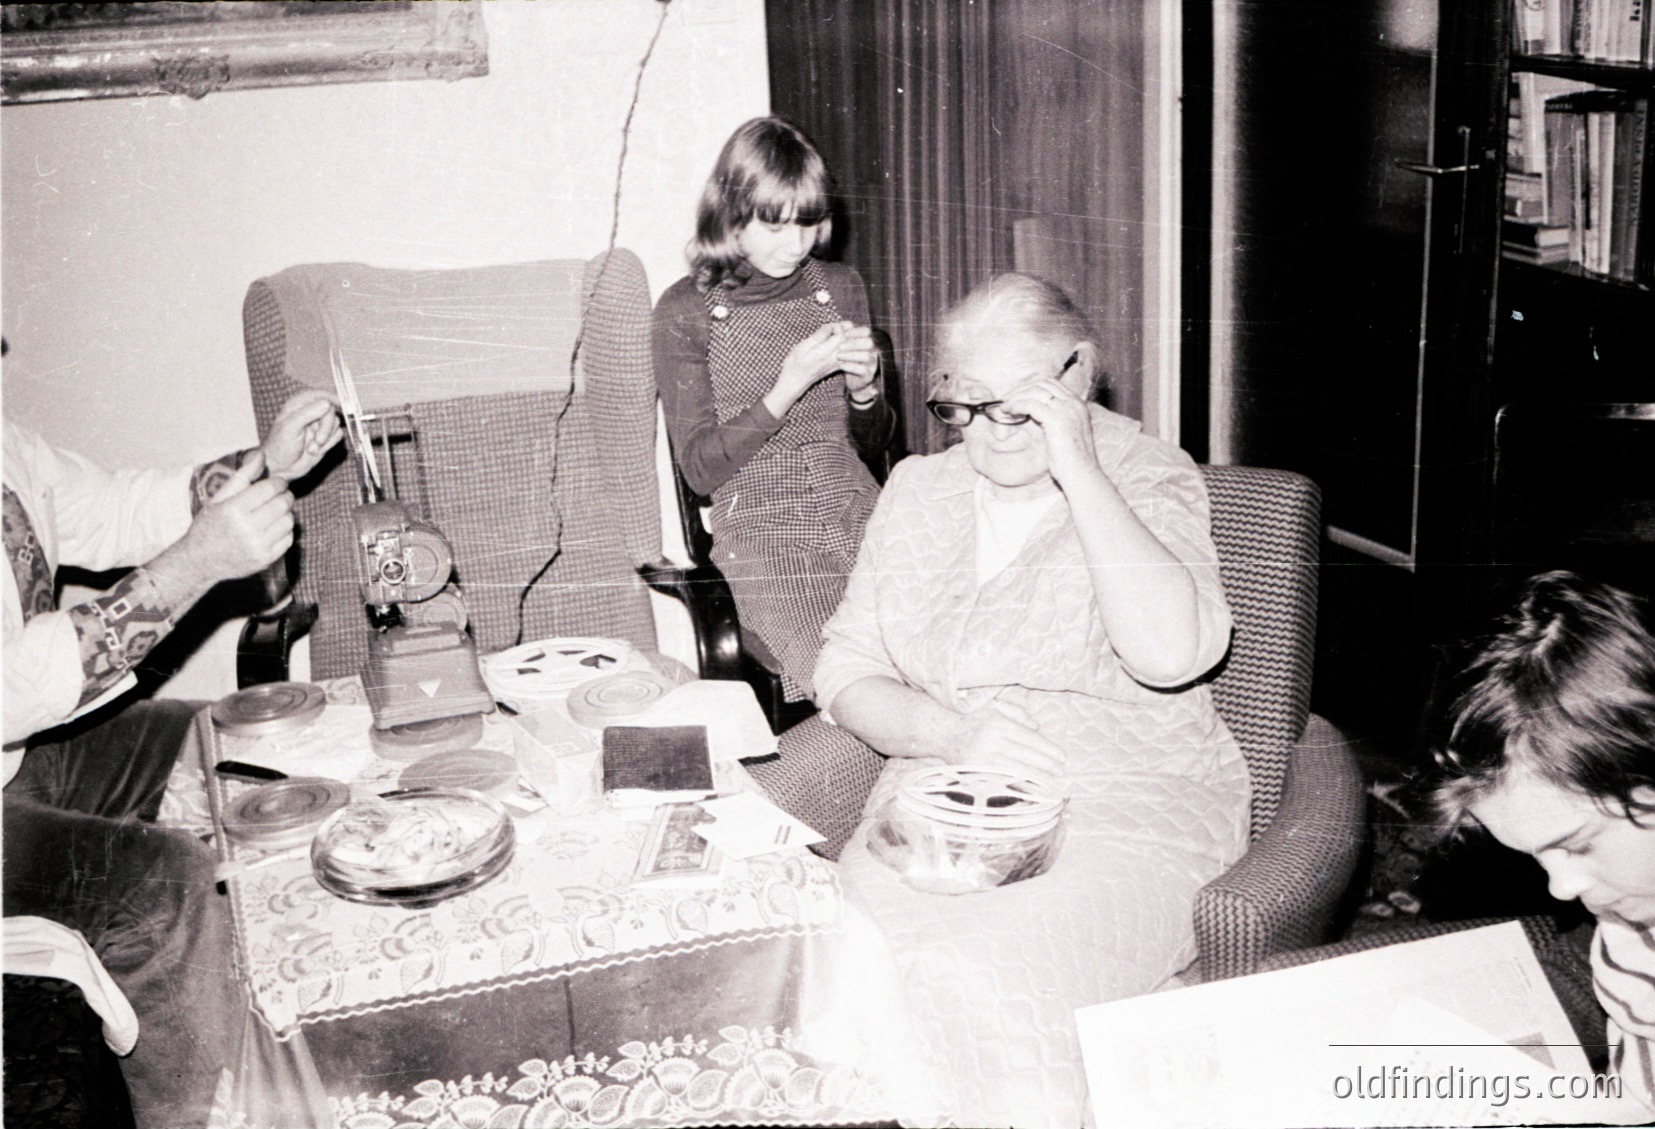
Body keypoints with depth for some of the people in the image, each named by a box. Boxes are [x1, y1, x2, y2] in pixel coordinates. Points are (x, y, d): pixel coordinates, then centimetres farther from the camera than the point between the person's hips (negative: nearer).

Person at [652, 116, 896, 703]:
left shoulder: (840, 289, 13)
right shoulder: (686, 311, 0)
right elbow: (700, 469, -4)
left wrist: (864, 386, -3)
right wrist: (789, 386, -14)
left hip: (855, 511, 4)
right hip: (758, 528, -4)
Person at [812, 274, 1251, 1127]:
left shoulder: (1148, 481, 0)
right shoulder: (917, 492, 13)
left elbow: (1170, 653, -20)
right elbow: (846, 675, 9)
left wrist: (1076, 468, -18)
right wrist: (955, 735, -11)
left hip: (1126, 808, -3)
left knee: (984, 983, -31)